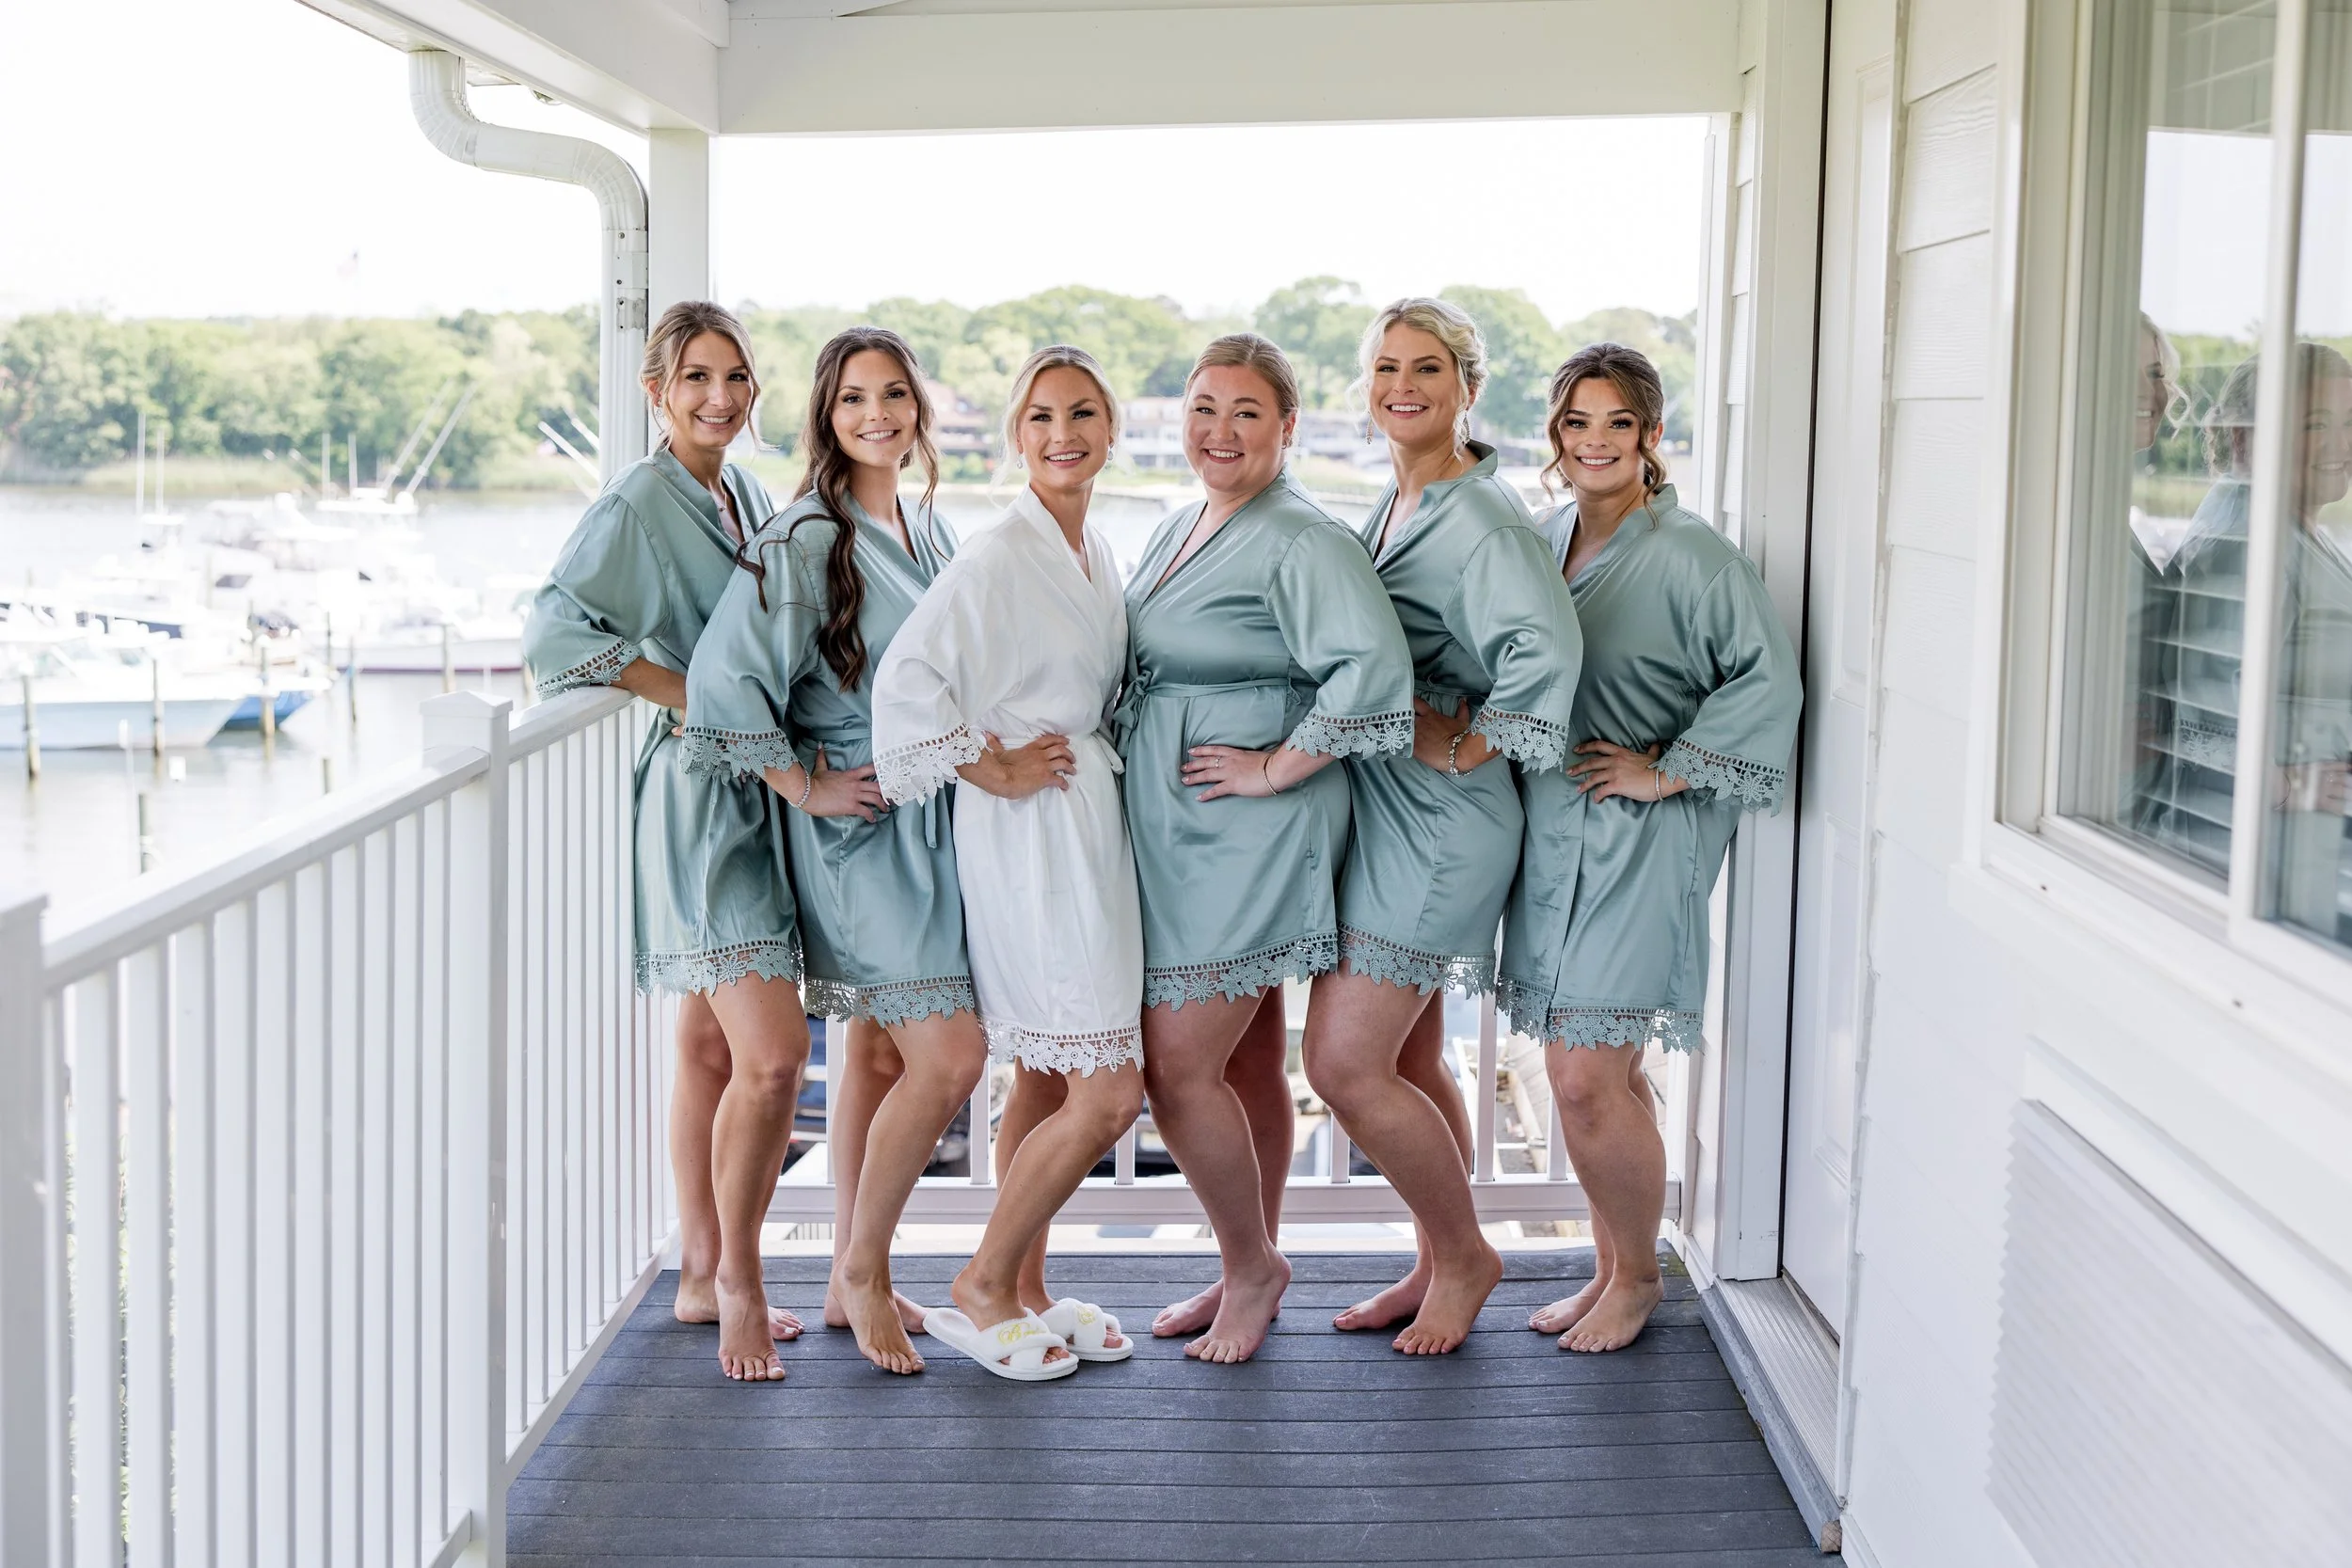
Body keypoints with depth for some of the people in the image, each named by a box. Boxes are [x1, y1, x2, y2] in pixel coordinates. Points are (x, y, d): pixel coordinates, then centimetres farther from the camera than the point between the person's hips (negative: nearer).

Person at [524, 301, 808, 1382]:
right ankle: (735, 1279, 4)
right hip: (698, 796, -8)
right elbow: (554, 626, -22)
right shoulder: (640, 501, -11)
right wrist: (691, 697, -18)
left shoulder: (750, 496, 14)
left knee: (713, 1048, 13)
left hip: (757, 795, 8)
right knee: (771, 1055, -13)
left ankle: (704, 1278, 22)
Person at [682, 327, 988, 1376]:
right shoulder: (807, 540, -14)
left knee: (880, 1050, 12)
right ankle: (862, 1269, 7)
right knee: (949, 1056, -11)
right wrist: (806, 787, -15)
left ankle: (853, 1282, 22)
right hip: (859, 827, -8)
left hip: (931, 819, 8)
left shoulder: (926, 530, 11)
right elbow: (723, 678, -22)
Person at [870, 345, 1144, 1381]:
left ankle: (1026, 1292, 24)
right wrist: (994, 770, -16)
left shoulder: (1096, 555, 13)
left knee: (1047, 1077, 14)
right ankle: (982, 1287, 6)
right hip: (1028, 836, -9)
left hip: (1089, 822, 9)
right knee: (1107, 1092, -9)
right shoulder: (996, 556, -15)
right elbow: (906, 677, -25)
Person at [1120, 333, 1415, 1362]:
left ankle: (1251, 1265, 12)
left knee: (1178, 1066, -8)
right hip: (1170, 832, 8)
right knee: (1246, 1060, 15)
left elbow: (1372, 668, -28)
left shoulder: (1301, 540, -14)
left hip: (1249, 835, -8)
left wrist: (1275, 767, -21)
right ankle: (1249, 1273, 26)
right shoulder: (1176, 532, 14)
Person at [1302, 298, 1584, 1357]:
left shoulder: (1482, 516, -16)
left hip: (1438, 823, -9)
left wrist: (1468, 746, -21)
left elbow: (1546, 648, -33)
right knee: (1406, 1061, 15)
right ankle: (1439, 1269, 28)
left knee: (1344, 1062, -9)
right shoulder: (1393, 506, 13)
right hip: (1380, 811, 9)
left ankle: (1464, 1252, 11)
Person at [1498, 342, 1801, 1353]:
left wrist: (1669, 770, -15)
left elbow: (1767, 680, -18)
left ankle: (1637, 1275, 14)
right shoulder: (1543, 542, 10)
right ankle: (1610, 1270, 28)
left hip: (1637, 845, -7)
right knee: (1589, 1074, 13)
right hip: (1550, 833, 7)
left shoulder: (1688, 555, -12)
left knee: (1587, 1081, -8)